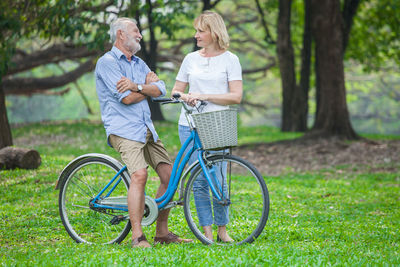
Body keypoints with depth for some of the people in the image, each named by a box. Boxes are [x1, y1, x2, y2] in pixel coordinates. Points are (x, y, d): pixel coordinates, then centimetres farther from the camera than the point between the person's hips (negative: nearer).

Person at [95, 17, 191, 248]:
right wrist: (147, 86, 3)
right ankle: (137, 236, -23)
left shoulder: (139, 63, 20)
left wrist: (136, 86, -14)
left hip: (147, 129, 8)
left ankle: (162, 233, 13)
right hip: (123, 129, -8)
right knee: (139, 175, -26)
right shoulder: (107, 62, -5)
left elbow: (160, 90, 5)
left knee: (169, 175, 2)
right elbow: (127, 98, -15)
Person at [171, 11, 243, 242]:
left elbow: (236, 96, -7)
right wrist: (184, 97, -7)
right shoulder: (191, 59, 12)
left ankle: (222, 229, 10)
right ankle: (207, 231, 8)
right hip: (190, 126, 3)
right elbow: (176, 90, 16)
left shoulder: (230, 59, 2)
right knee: (199, 180, 1)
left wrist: (204, 96, -14)